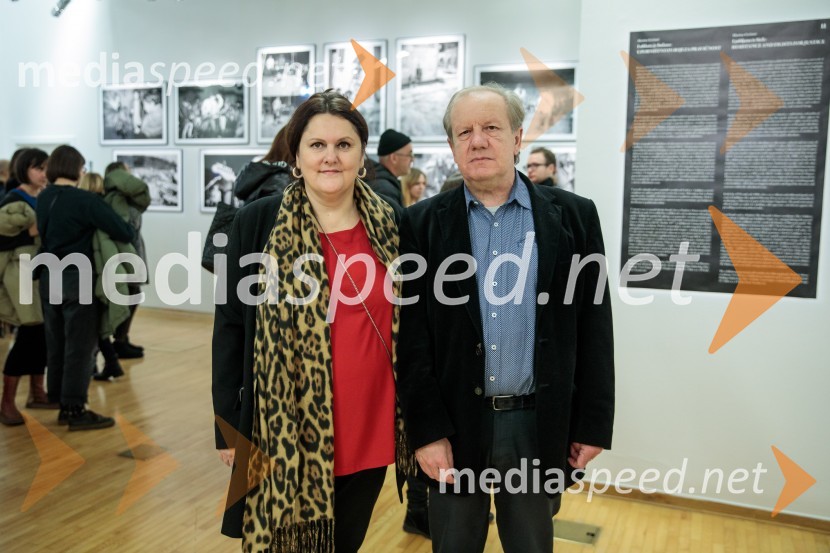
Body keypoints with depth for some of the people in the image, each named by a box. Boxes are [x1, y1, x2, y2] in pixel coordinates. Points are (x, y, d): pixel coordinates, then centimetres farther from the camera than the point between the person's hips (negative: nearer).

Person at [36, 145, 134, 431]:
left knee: (56, 345, 13)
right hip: (77, 280, -7)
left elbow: (44, 233, 11)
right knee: (79, 346, 0)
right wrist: (128, 229, 4)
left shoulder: (42, 199, 6)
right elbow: (124, 232, -18)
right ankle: (76, 410, 6)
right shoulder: (85, 200, -16)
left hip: (49, 278, 7)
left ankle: (62, 405, 22)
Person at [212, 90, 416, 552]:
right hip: (286, 432, -2)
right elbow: (230, 328, -3)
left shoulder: (390, 227, 1)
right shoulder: (258, 223, -6)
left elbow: (407, 326, 7)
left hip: (368, 430, 3)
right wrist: (230, 428, -4)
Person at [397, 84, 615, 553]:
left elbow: (593, 331, 0)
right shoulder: (423, 224, -2)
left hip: (539, 424, 1)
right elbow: (412, 336, -4)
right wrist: (425, 428, -8)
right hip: (453, 423, 0)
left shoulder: (573, 216, -1)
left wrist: (594, 424, 0)